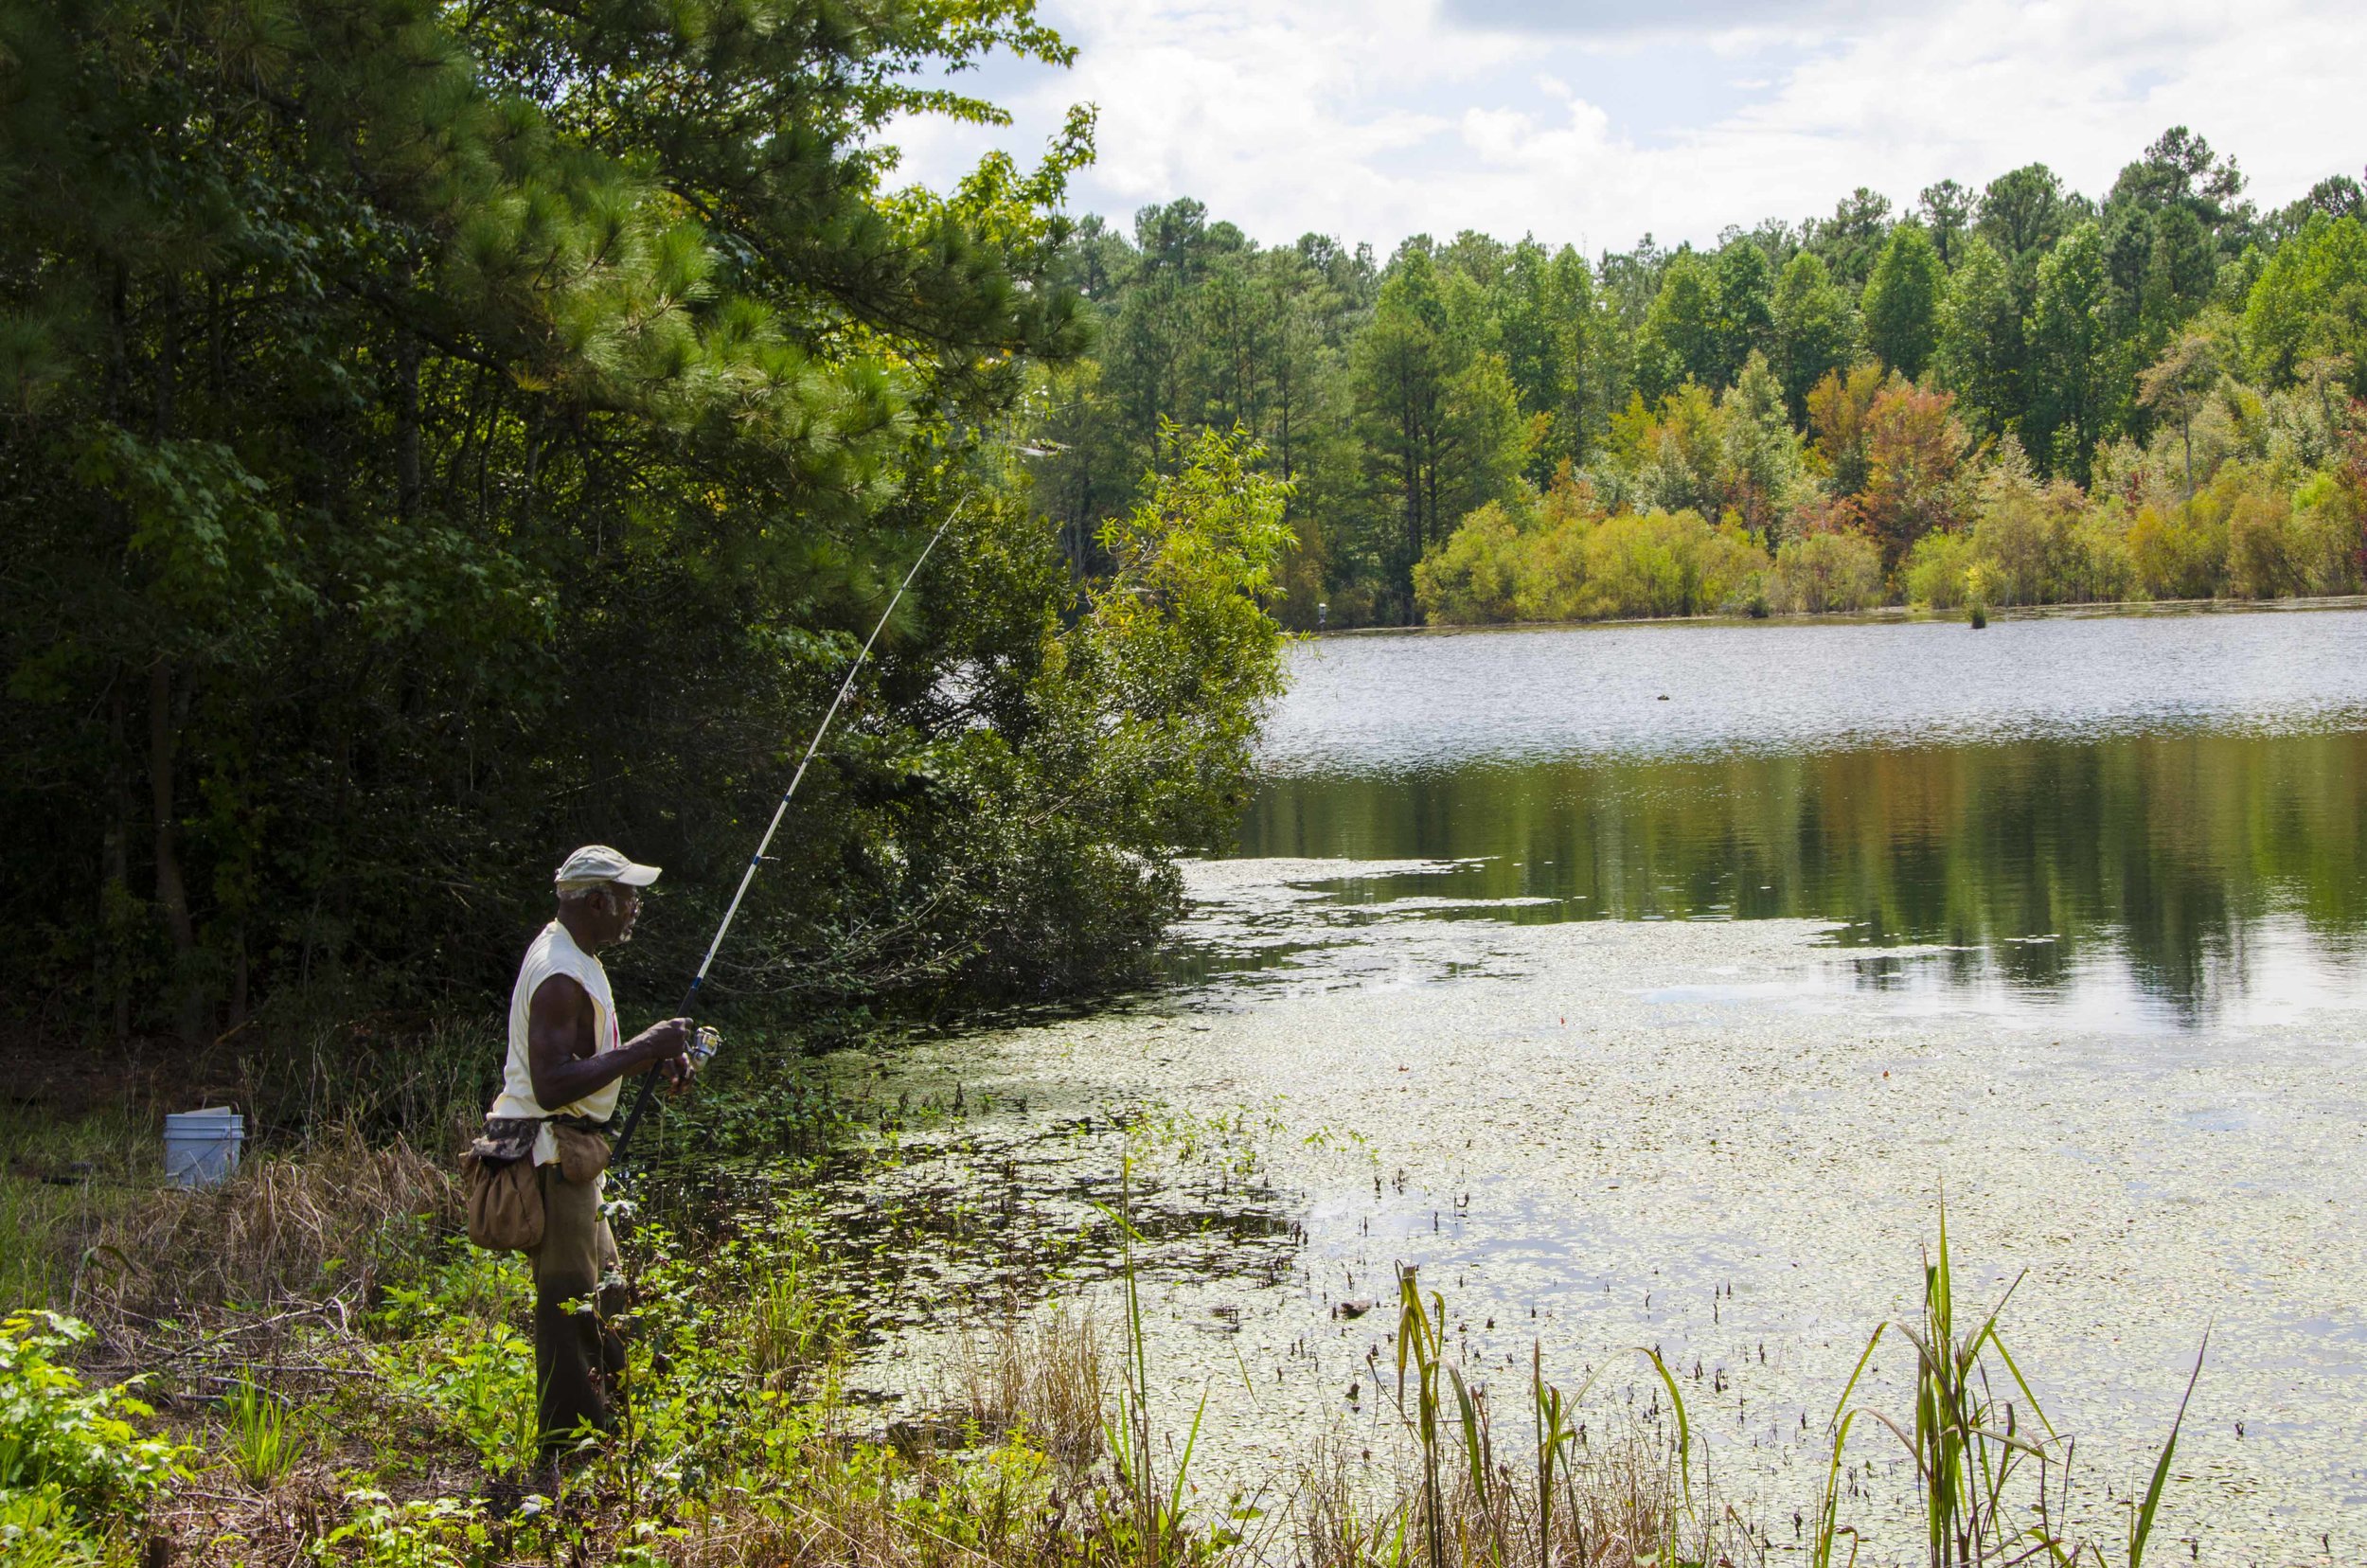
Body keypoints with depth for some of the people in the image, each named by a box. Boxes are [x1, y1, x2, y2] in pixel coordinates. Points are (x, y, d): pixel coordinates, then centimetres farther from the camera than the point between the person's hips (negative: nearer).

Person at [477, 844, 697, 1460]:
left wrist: (655, 1055, 7)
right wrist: (642, 1049, -24)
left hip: (568, 1152, 11)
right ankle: (571, 1446, -2)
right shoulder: (561, 976, -20)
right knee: (569, 1299, -7)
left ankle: (610, 1422, 30)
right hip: (551, 1151, -11)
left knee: (603, 1286, 19)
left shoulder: (571, 957, 13)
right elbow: (552, 1085, -28)